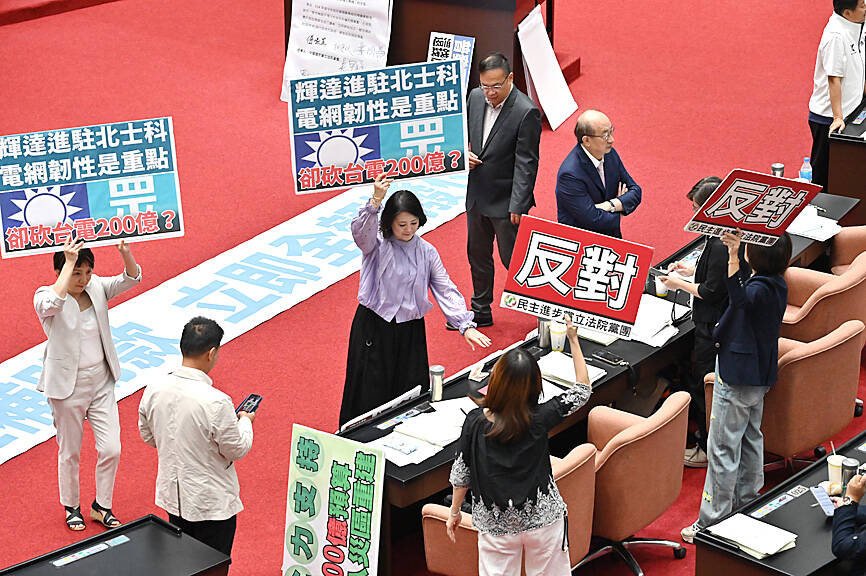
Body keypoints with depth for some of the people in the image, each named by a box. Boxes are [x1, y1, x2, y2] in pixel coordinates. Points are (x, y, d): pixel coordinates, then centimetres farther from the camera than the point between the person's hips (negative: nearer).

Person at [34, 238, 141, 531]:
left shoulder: (96, 287, -1)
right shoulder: (45, 296, -15)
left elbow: (131, 279, -11)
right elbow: (53, 304, -39)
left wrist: (126, 253, -32)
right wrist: (69, 261, -39)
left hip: (101, 382, 4)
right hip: (68, 385, -4)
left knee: (111, 449, 3)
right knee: (70, 452, 11)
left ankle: (101, 506, 24)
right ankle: (72, 508, 33)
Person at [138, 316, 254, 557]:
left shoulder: (154, 390, -10)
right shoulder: (216, 402, -29)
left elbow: (148, 436, 5)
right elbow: (236, 449, -15)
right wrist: (245, 421, 4)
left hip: (171, 494, 6)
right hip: (211, 501, -6)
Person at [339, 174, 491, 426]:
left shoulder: (427, 252, 4)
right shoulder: (377, 244, -6)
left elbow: (446, 291, 1)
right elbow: (361, 231, -29)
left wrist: (466, 325, -10)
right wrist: (376, 201, -47)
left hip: (410, 330, 3)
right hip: (374, 329, -3)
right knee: (371, 394, 0)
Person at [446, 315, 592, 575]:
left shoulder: (475, 421, -16)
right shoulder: (540, 419, -18)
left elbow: (460, 473, -6)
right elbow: (582, 389, -4)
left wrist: (454, 512, 10)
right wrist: (574, 340, -1)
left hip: (496, 524, 1)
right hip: (543, 518, 0)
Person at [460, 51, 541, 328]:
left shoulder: (526, 112, -21)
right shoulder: (476, 98, -1)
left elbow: (526, 164, -20)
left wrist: (518, 206, -22)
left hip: (506, 201, -7)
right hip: (477, 196, 7)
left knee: (513, 260, 0)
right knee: (478, 255, 19)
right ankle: (481, 313, 35)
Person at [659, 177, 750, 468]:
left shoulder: (721, 245, -28)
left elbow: (711, 291, -23)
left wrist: (681, 284, -9)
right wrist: (693, 271, 14)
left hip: (715, 328, -10)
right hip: (730, 321, 10)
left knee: (703, 386, 4)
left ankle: (708, 448, 15)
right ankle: (709, 432, 35)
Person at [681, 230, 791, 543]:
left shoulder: (759, 289, -26)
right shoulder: (778, 285, 4)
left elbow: (740, 298, -51)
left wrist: (733, 258, -58)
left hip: (737, 380, -10)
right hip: (758, 376, 10)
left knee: (723, 449, -2)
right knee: (750, 440, 22)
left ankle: (712, 521, 4)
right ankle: (746, 505, 36)